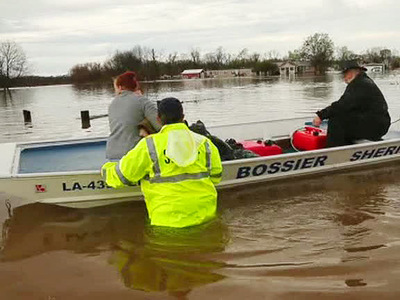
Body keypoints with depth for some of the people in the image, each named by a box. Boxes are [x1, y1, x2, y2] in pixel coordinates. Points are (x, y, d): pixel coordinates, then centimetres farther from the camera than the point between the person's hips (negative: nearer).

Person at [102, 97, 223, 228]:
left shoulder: (149, 145, -8)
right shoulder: (203, 143, 2)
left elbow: (120, 176, 0)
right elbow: (215, 177, 11)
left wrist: (106, 168, 24)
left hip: (170, 220, -3)